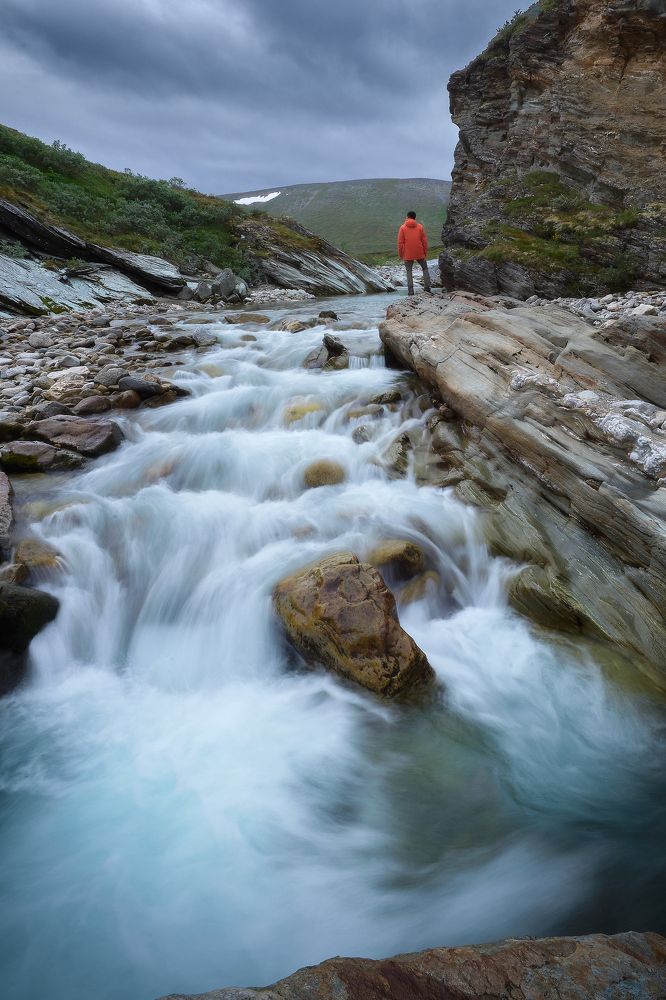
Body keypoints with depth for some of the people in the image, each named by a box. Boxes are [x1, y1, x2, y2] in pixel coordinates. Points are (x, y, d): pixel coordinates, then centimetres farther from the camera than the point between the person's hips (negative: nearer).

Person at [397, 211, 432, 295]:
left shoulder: (402, 228, -4)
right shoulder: (420, 227, 0)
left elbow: (400, 243, -5)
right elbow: (424, 241, 2)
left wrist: (401, 254, 4)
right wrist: (425, 252, 12)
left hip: (408, 255, -1)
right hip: (420, 254, 1)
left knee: (409, 272, 8)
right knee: (425, 268, 18)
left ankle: (410, 290, 1)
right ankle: (427, 287, 12)